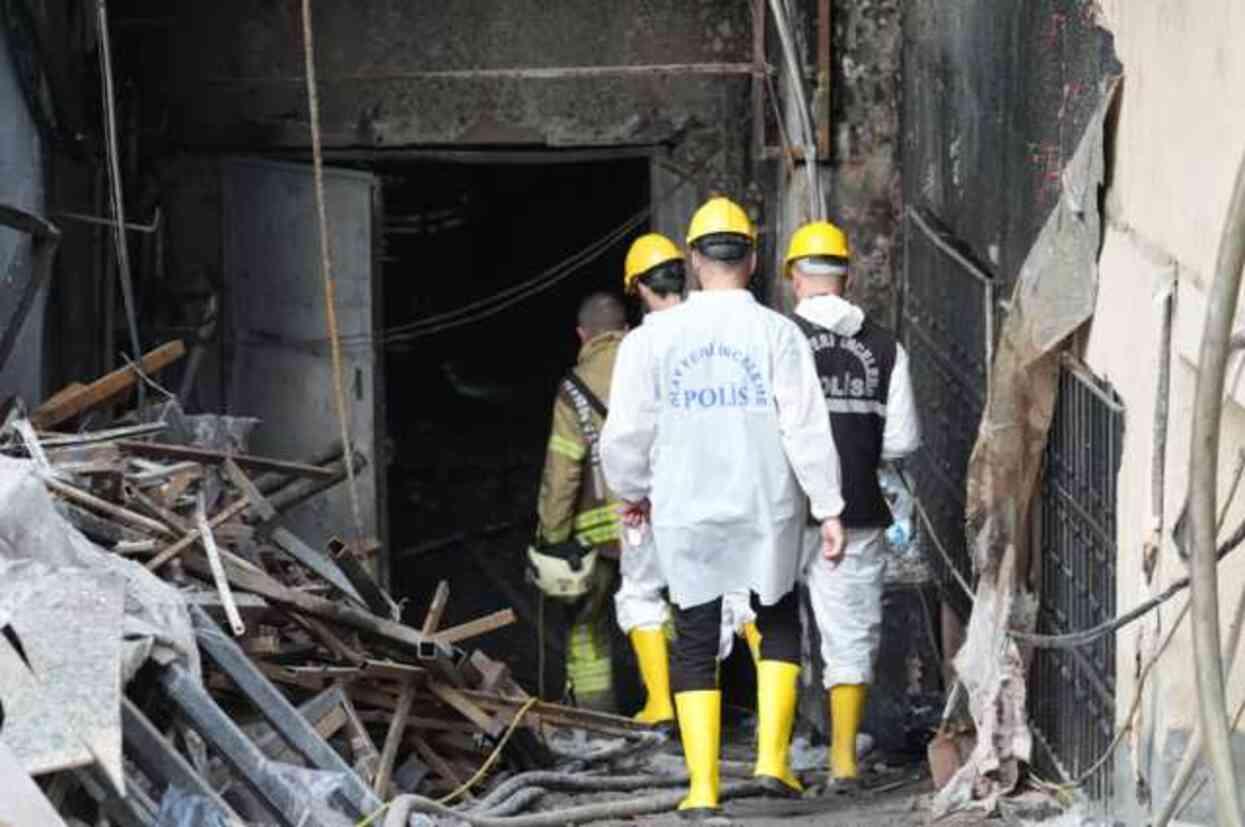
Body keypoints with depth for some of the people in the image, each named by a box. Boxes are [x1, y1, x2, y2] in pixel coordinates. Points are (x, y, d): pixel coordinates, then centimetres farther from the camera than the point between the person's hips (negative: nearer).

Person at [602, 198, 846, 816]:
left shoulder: (654, 339, -3)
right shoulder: (777, 334, -6)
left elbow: (625, 433, 0)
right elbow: (807, 429, -9)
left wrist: (632, 492, 18)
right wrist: (829, 509, -4)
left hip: (685, 513, 0)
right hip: (767, 511, 0)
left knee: (695, 642, 7)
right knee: (779, 625, 19)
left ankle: (702, 785, 2)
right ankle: (772, 757, 7)